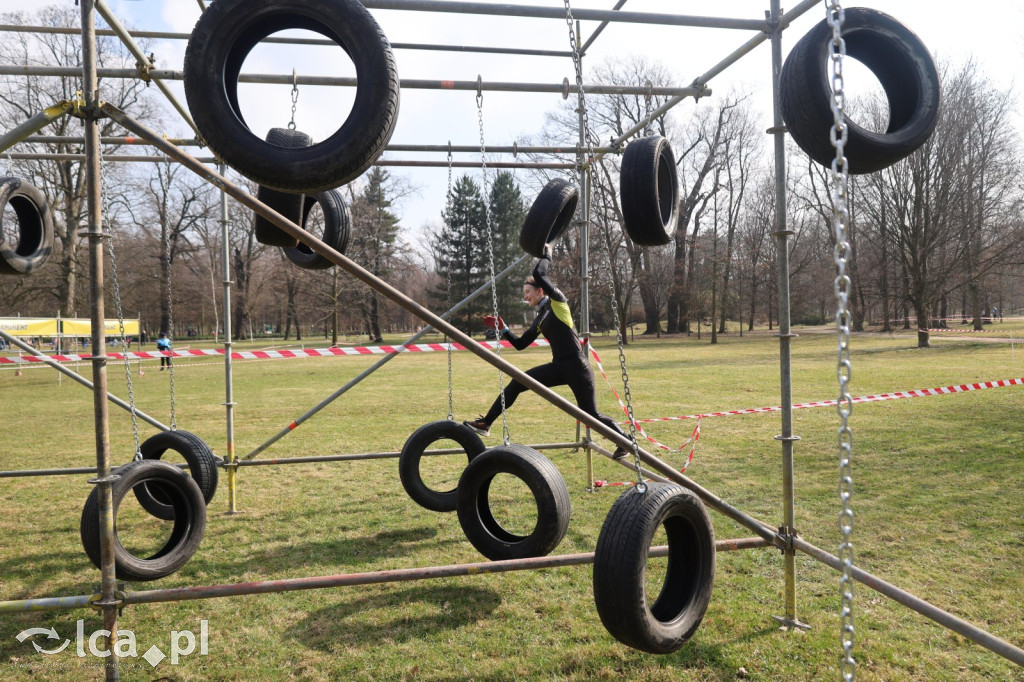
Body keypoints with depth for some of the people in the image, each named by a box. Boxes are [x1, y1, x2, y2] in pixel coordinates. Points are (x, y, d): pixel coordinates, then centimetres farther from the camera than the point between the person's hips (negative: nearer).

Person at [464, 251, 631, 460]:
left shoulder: (557, 302, -6)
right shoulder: (539, 319, 15)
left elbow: (538, 273, -18)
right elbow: (520, 344, 21)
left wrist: (546, 254, -1)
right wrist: (503, 330, 10)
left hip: (577, 367, -7)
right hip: (559, 367, 7)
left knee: (591, 415, -3)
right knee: (516, 383, 0)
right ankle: (485, 423, 7)